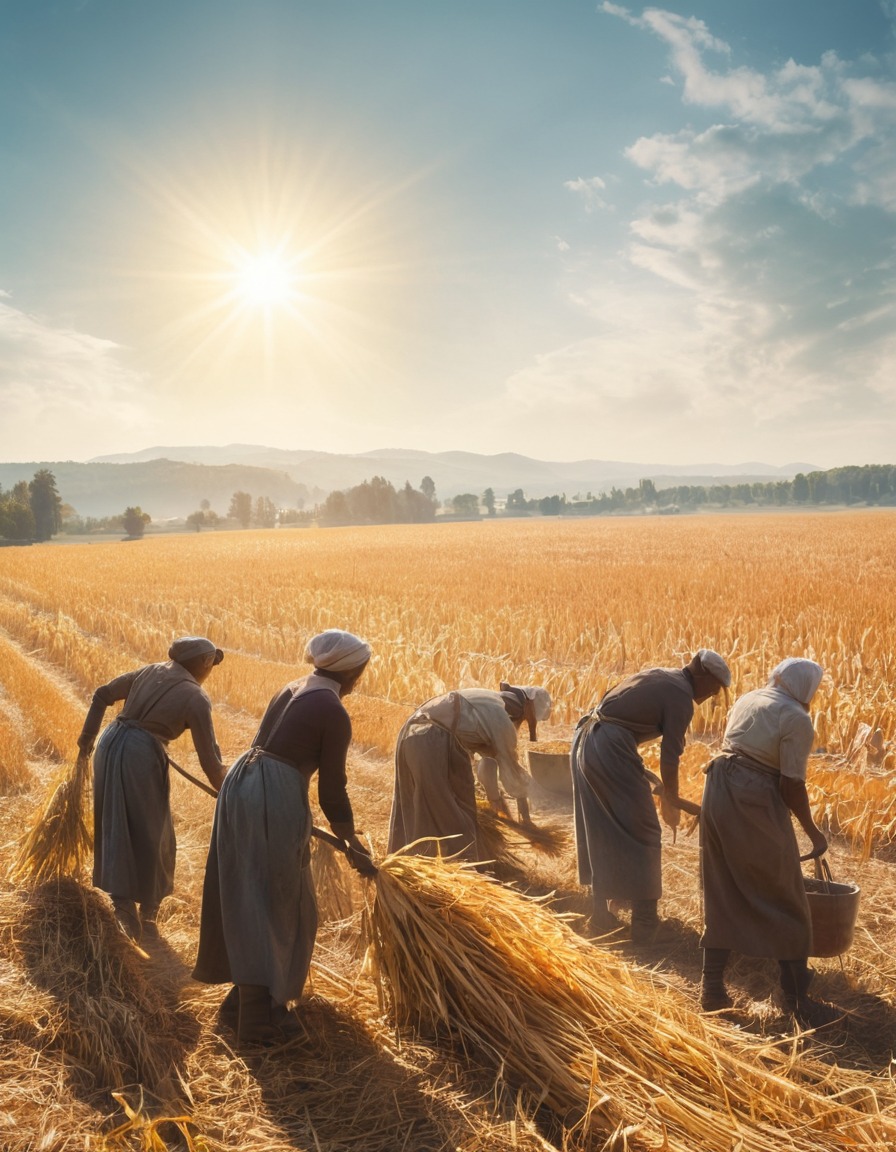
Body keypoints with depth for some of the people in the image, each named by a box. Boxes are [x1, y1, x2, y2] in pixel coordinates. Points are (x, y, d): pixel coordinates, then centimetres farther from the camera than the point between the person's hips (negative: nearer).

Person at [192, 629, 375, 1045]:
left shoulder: (292, 689, 15)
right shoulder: (334, 713, -9)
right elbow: (332, 791, -6)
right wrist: (353, 846, 7)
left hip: (238, 783, 8)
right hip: (275, 798, -8)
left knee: (245, 897, 19)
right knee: (276, 906, 4)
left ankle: (245, 994, 33)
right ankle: (259, 1018, 12)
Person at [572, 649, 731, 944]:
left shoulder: (656, 676, 20)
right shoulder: (681, 696, -6)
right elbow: (669, 758, -7)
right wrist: (671, 804, 7)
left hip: (583, 740, 9)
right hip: (611, 751, -9)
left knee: (600, 836, 18)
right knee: (643, 837, 4)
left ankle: (601, 915, 27)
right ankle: (645, 926, 10)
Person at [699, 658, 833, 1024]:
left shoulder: (747, 699, 14)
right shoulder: (797, 720, -8)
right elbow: (792, 787, -11)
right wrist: (813, 832, 2)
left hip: (717, 793, 7)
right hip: (755, 803, -7)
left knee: (722, 898, 16)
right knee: (785, 902, 10)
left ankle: (712, 988, 20)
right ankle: (796, 999, 18)